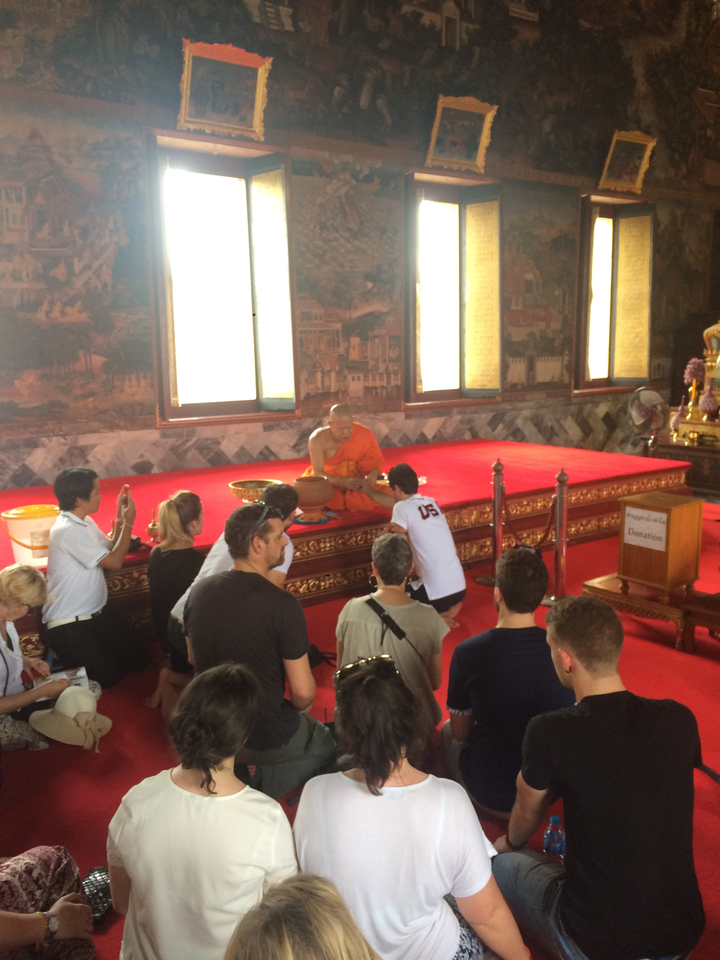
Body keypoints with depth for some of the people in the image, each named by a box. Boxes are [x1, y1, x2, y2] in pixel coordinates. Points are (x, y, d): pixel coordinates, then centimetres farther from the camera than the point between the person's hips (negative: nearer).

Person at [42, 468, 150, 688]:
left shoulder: (84, 522, 7)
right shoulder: (68, 531, -24)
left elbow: (111, 550, 11)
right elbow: (115, 562, -24)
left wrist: (121, 516, 1)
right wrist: (128, 522, -15)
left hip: (96, 614, 9)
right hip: (68, 625, -9)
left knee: (140, 659, 7)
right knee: (110, 674, -11)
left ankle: (74, 658, 23)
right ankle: (61, 663, 12)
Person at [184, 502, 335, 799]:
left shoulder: (199, 591, -7)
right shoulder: (282, 604, -25)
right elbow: (303, 692, -21)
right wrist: (300, 708, 2)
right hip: (267, 738, -5)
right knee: (329, 741, 24)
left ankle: (248, 778, 16)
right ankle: (263, 784, 12)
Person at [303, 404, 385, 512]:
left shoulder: (364, 434, -16)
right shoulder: (318, 439, -22)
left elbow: (377, 461, -5)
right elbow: (318, 473, -22)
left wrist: (374, 473, -30)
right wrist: (344, 482, -39)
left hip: (355, 483, 2)